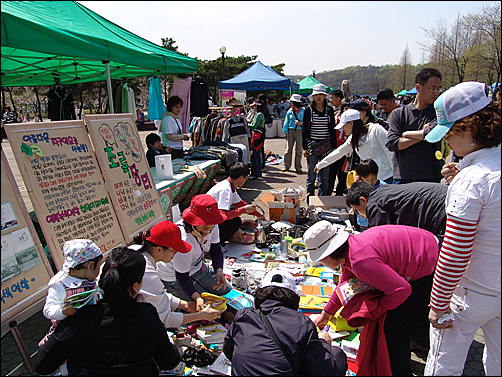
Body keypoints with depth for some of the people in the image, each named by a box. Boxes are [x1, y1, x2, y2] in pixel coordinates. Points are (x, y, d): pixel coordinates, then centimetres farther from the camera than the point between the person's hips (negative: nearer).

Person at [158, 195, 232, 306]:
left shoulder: (211, 226, -18)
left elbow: (216, 250, -4)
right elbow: (182, 278, -32)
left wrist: (219, 271, -23)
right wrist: (197, 298, -46)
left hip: (197, 267, 7)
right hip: (174, 278, -7)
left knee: (227, 290, 11)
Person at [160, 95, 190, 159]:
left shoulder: (176, 118, 14)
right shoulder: (168, 119, -13)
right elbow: (169, 135, -20)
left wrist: (183, 136, 9)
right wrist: (182, 137, -12)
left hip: (179, 148, 9)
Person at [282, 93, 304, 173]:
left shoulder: (303, 111, -2)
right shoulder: (290, 111, 7)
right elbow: (286, 122, 11)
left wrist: (301, 123, -19)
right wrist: (286, 132, 5)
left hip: (299, 131, -2)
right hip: (290, 131, 2)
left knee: (299, 150, 4)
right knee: (289, 149, 3)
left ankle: (298, 167, 13)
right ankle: (286, 166, 12)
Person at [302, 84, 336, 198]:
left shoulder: (329, 110, 8)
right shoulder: (308, 109, 3)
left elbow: (333, 130, 11)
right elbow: (304, 130, 3)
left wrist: (334, 147, 5)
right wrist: (304, 147, -3)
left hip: (326, 146, 2)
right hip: (312, 145, -2)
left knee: (325, 177, 2)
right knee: (311, 176, 2)